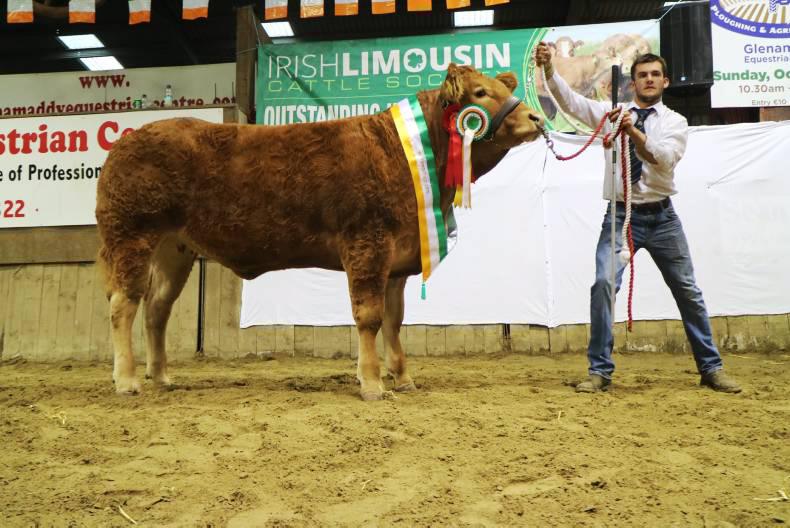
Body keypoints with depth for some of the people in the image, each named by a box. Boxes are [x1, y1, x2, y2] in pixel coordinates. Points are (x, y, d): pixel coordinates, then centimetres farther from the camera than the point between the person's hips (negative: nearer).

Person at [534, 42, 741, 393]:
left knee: (688, 292, 9)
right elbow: (570, 101, -8)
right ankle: (600, 370, -4)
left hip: (662, 217, 1)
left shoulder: (675, 122, 3)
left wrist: (634, 132, -31)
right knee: (603, 284, -17)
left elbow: (664, 159, -17)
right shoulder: (612, 113, 5)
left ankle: (711, 368, 25)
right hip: (620, 216, -1)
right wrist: (548, 68, -23)